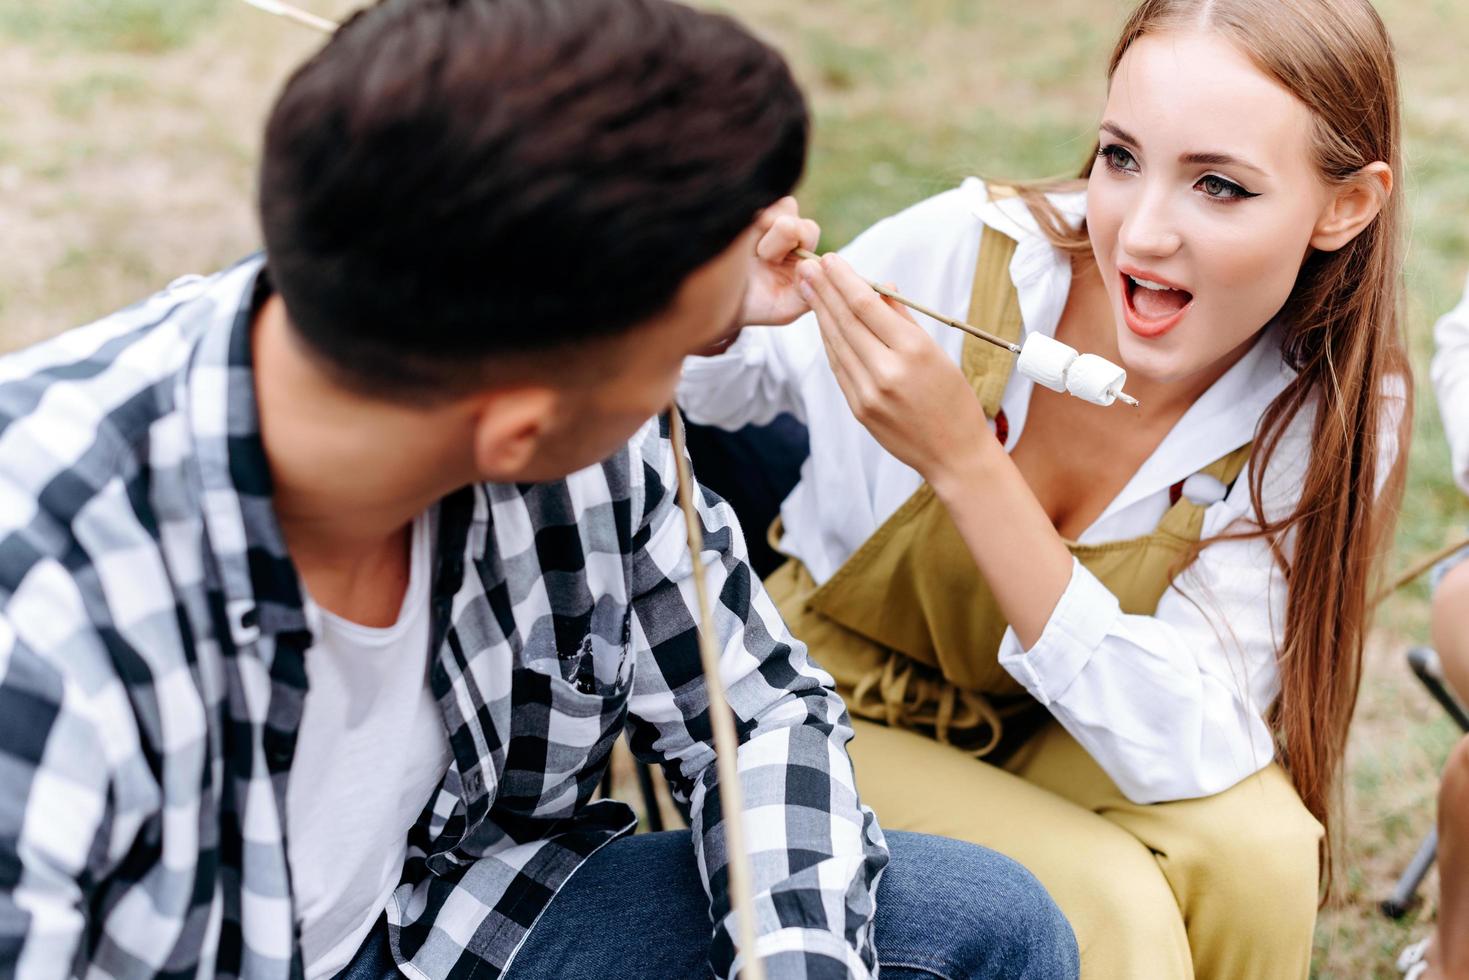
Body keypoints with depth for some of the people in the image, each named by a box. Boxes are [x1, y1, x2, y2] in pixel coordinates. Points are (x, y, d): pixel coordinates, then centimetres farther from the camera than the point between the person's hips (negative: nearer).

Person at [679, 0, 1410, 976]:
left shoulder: (1332, 417, -18)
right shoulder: (958, 255, -23)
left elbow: (1188, 753, -28)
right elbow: (727, 389, -3)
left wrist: (965, 461, -37)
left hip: (1055, 743, 2)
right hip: (831, 714, -1)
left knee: (1254, 842, -28)